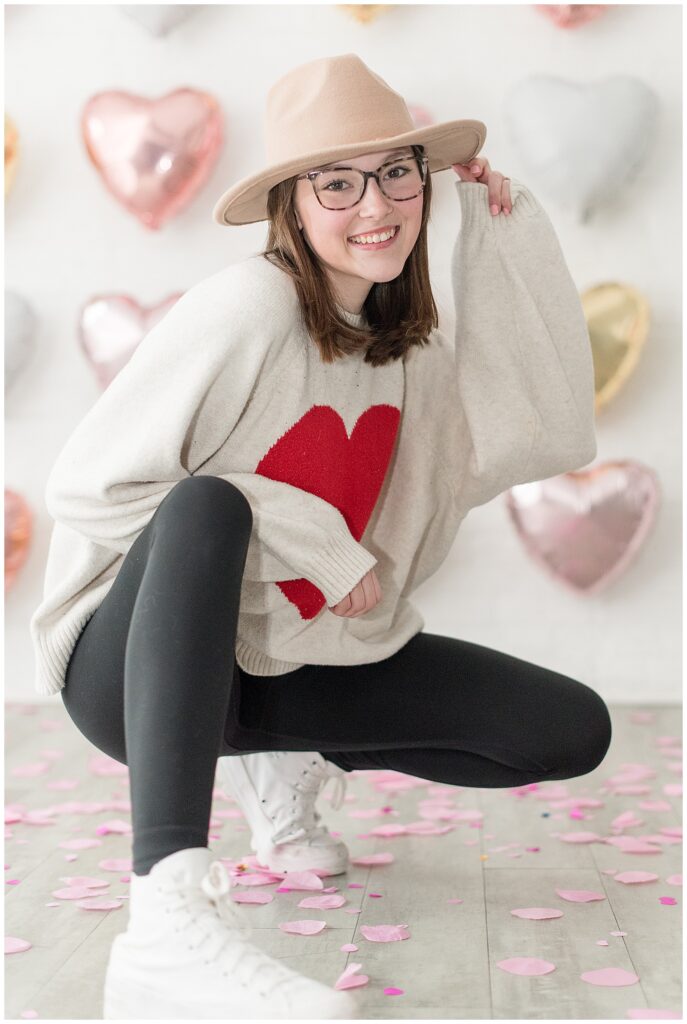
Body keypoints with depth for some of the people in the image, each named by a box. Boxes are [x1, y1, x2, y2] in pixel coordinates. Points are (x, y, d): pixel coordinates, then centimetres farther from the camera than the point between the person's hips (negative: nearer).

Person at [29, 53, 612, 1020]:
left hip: (283, 669, 6)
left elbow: (554, 433, -7)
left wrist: (509, 235, -7)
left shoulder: (409, 346, 4)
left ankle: (288, 761, 13)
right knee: (209, 503, -39)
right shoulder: (248, 307, -18)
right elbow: (87, 486, -19)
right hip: (134, 661, -6)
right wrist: (307, 539, -22)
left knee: (573, 730, -4)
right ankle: (170, 915, -48)